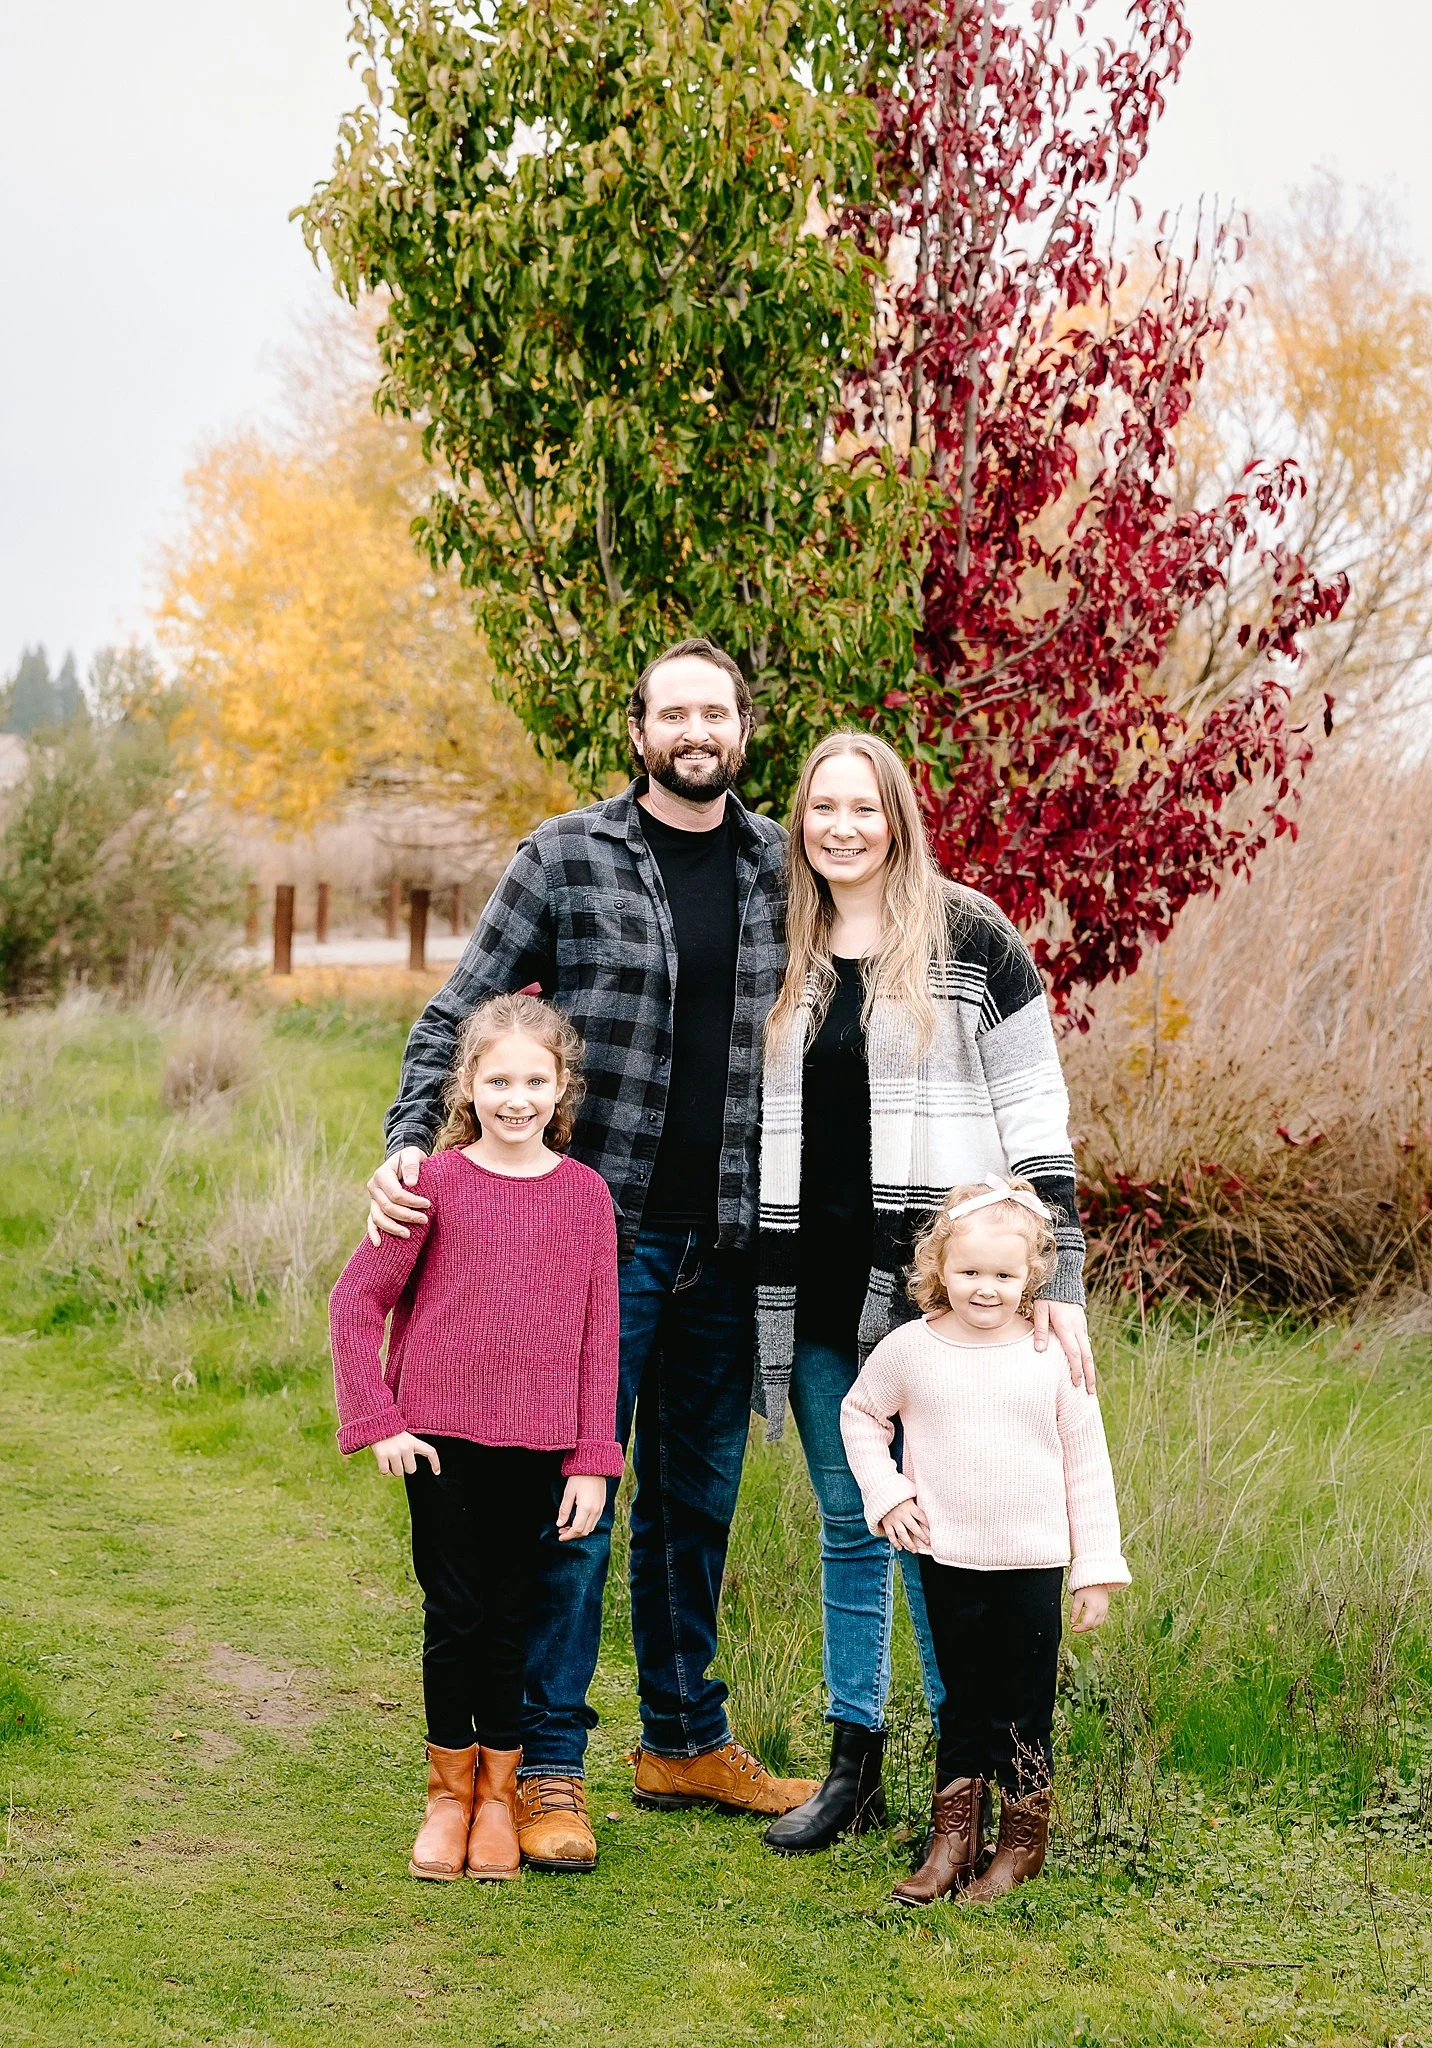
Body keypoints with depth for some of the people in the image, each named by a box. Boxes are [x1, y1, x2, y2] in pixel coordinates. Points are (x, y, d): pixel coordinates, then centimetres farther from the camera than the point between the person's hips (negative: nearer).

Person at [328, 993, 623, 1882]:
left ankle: (499, 1790, 24)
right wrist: (379, 1420, -6)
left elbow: (598, 1334, 3)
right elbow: (357, 1300, -1)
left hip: (536, 1442, 1)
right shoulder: (437, 1182, -5)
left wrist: (592, 1460, 1)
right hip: (442, 1438, -1)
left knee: (508, 1614, 9)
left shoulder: (584, 1193, 1)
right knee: (453, 1611, 4)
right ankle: (449, 1791, 21)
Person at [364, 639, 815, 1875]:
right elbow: (460, 1012, -1)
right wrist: (409, 1144, -16)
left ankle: (685, 1740, 27)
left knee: (698, 1500, 14)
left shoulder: (779, 868, 8)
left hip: (722, 1243, 4)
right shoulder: (567, 857, -2)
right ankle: (548, 1769, 5)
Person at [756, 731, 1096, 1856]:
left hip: (934, 1281, -5)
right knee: (847, 1523, 11)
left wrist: (1058, 1279, -10)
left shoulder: (969, 937, -2)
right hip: (812, 1286, 5)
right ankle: (853, 1765, 19)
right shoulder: (782, 955, 11)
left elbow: (1036, 1116, -4)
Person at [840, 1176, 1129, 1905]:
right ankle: (953, 1840, 21)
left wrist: (1097, 1568, 1)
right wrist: (883, 1493, 0)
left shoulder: (1052, 1357, -6)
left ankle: (1021, 1845, 18)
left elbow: (1086, 1464, 0)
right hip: (947, 1562, 1)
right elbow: (860, 1414, 14)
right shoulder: (910, 1349, -4)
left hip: (1033, 1565, -1)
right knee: (962, 1703, 11)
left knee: (1023, 1711, 5)